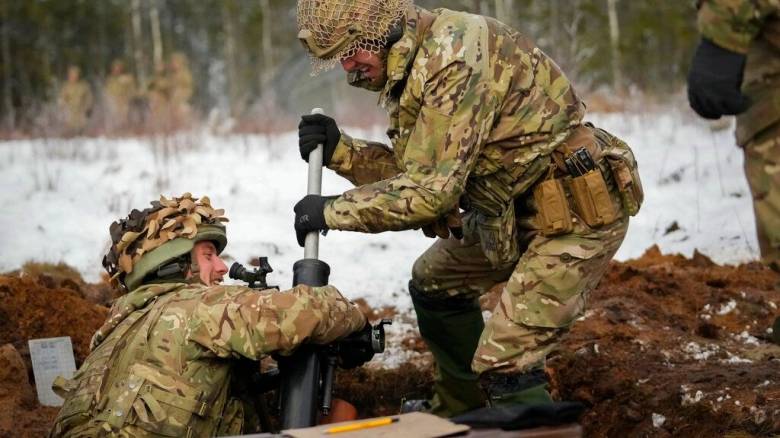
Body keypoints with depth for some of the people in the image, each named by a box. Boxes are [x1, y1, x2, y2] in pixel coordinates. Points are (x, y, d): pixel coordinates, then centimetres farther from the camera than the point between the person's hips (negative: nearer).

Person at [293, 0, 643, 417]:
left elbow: (433, 188, -29)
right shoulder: (412, 64, 5)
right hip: (519, 207, 11)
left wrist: (333, 210, -20)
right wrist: (340, 150, -4)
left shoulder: (457, 54, -25)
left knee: (503, 360, -17)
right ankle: (461, 412, 42)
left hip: (577, 212, -11)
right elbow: (412, 172, 10)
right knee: (436, 282, 25)